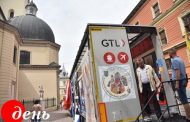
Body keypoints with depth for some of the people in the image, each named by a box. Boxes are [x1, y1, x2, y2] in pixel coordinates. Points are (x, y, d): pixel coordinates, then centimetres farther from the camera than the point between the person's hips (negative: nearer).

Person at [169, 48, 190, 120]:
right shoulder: (180, 59, 16)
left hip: (179, 81, -10)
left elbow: (178, 72, -21)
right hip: (183, 80, 10)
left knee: (183, 100, -4)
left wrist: (177, 83, -21)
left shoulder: (174, 60, -14)